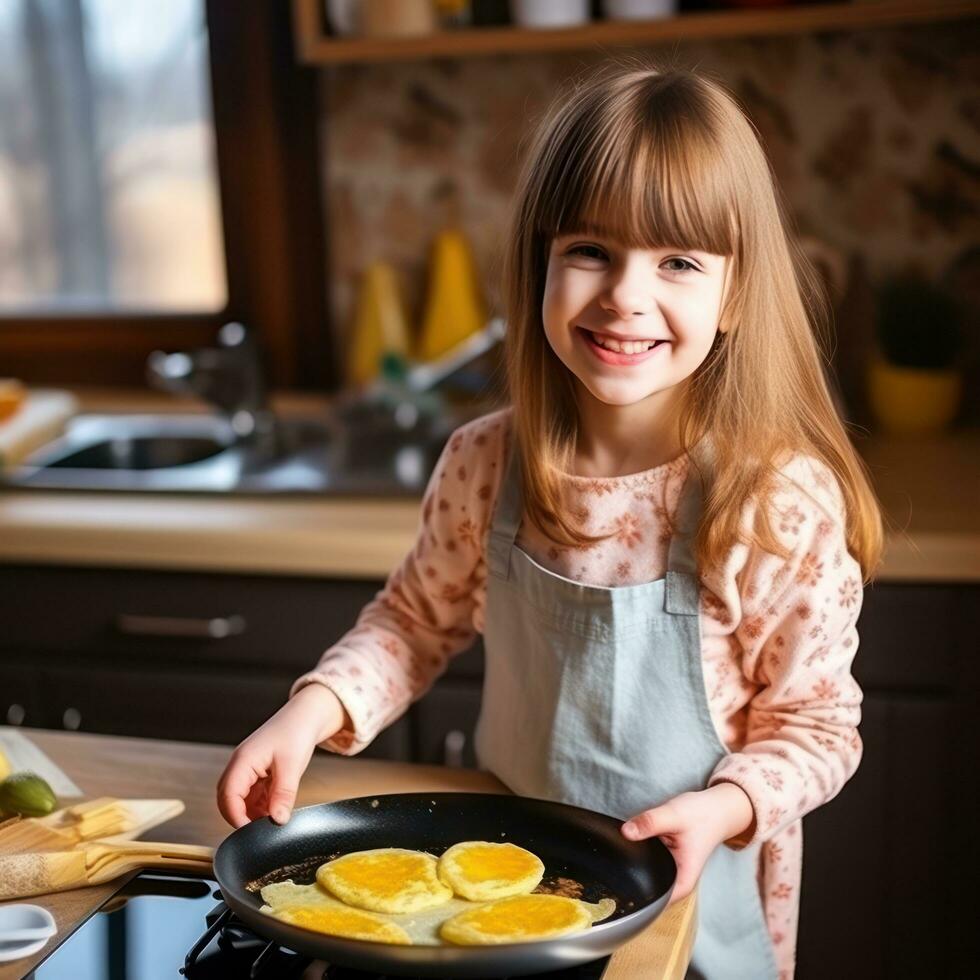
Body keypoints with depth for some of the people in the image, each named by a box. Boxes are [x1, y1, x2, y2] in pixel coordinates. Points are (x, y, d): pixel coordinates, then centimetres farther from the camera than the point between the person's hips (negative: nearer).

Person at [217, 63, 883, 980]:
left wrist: (725, 807, -27)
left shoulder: (782, 504, -21)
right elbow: (417, 619, 3)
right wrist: (315, 708, -12)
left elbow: (815, 725, -11)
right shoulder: (487, 464, -12)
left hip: (686, 895, -2)